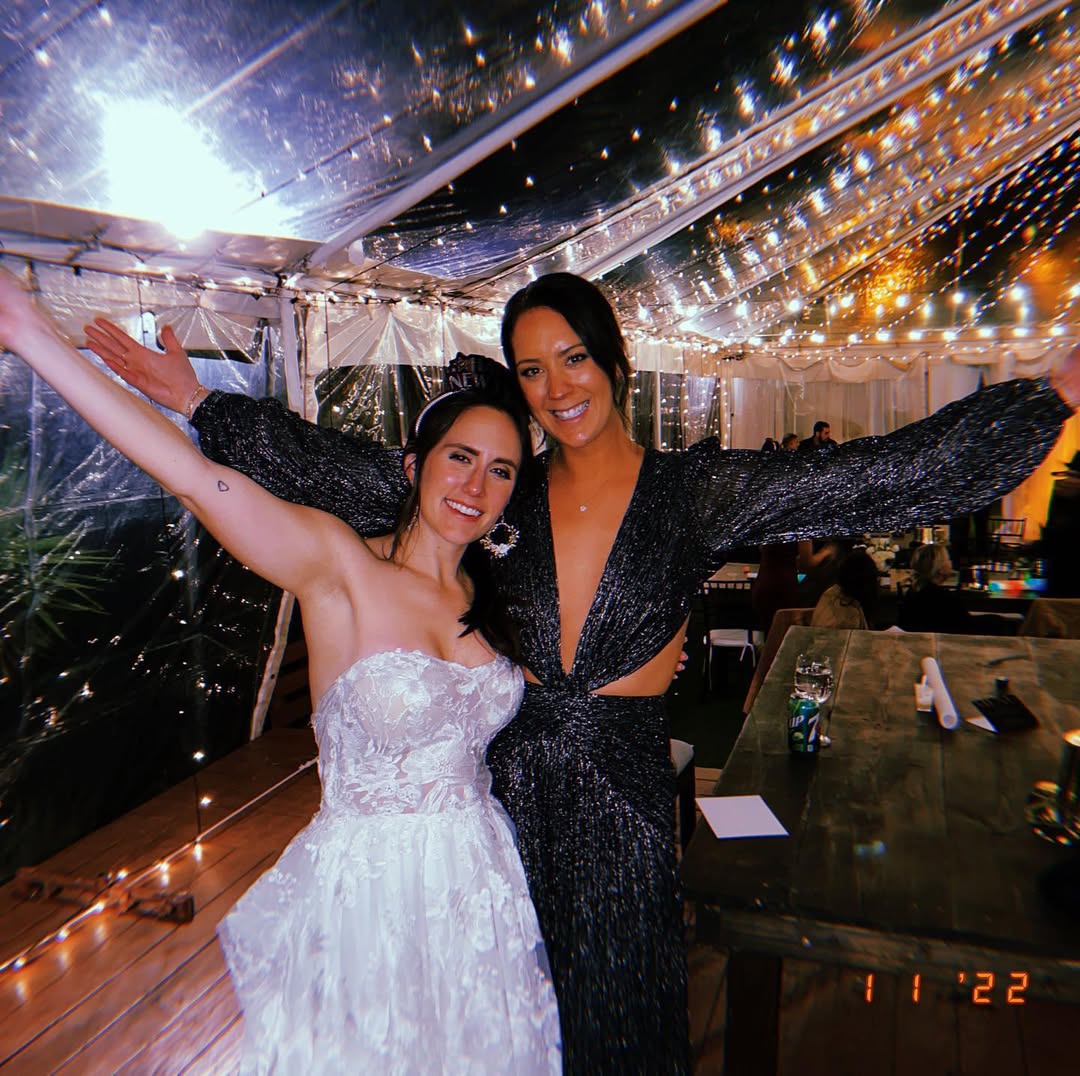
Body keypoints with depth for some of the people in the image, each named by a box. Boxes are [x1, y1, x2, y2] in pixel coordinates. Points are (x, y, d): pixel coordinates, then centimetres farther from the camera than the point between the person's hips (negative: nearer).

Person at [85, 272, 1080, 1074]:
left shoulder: (693, 487, -8)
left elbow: (877, 476, -13)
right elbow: (350, 471, -2)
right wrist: (200, 402, -2)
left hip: (621, 797, -2)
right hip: (505, 788, 2)